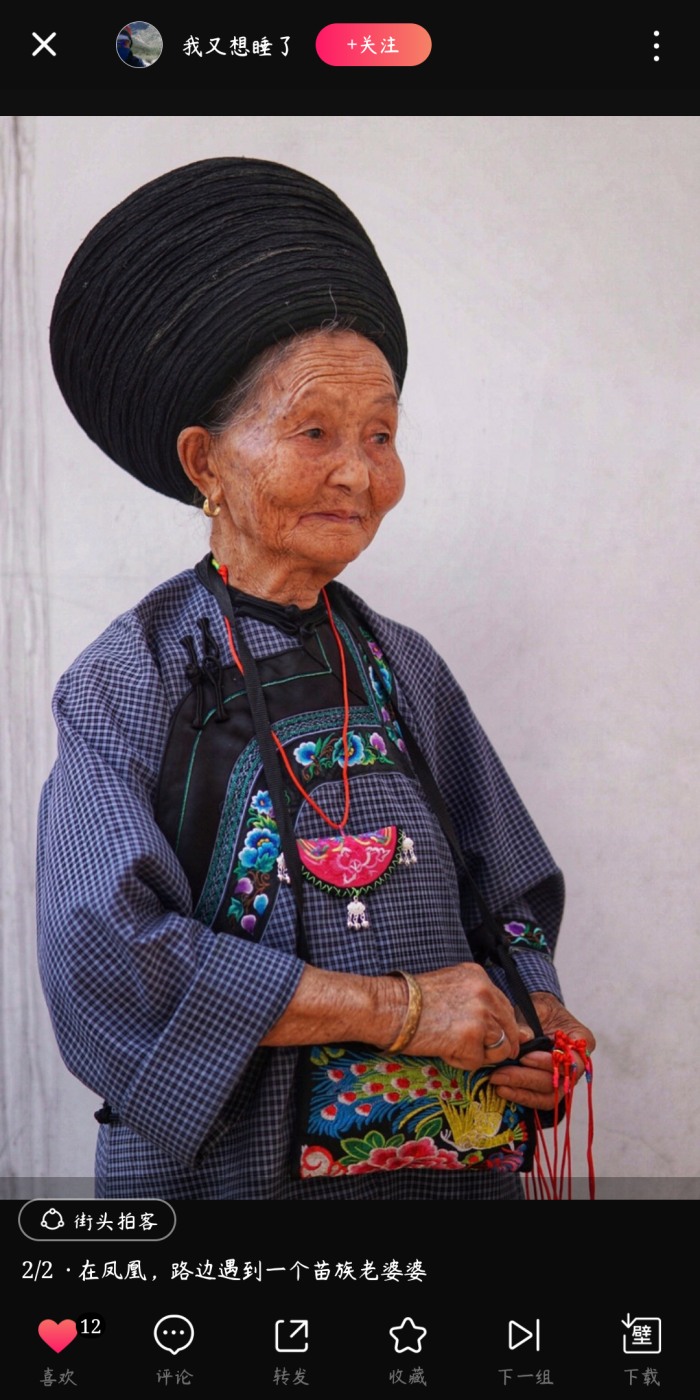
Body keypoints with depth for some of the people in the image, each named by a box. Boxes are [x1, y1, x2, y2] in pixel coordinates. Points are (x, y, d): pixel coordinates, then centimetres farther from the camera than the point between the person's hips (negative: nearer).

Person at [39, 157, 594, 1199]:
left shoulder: (404, 670, 4)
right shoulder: (126, 681, -9)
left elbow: (509, 895, 11)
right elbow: (104, 954, -19)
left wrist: (535, 1020, -10)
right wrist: (399, 1008, -19)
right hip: (224, 1171, -4)